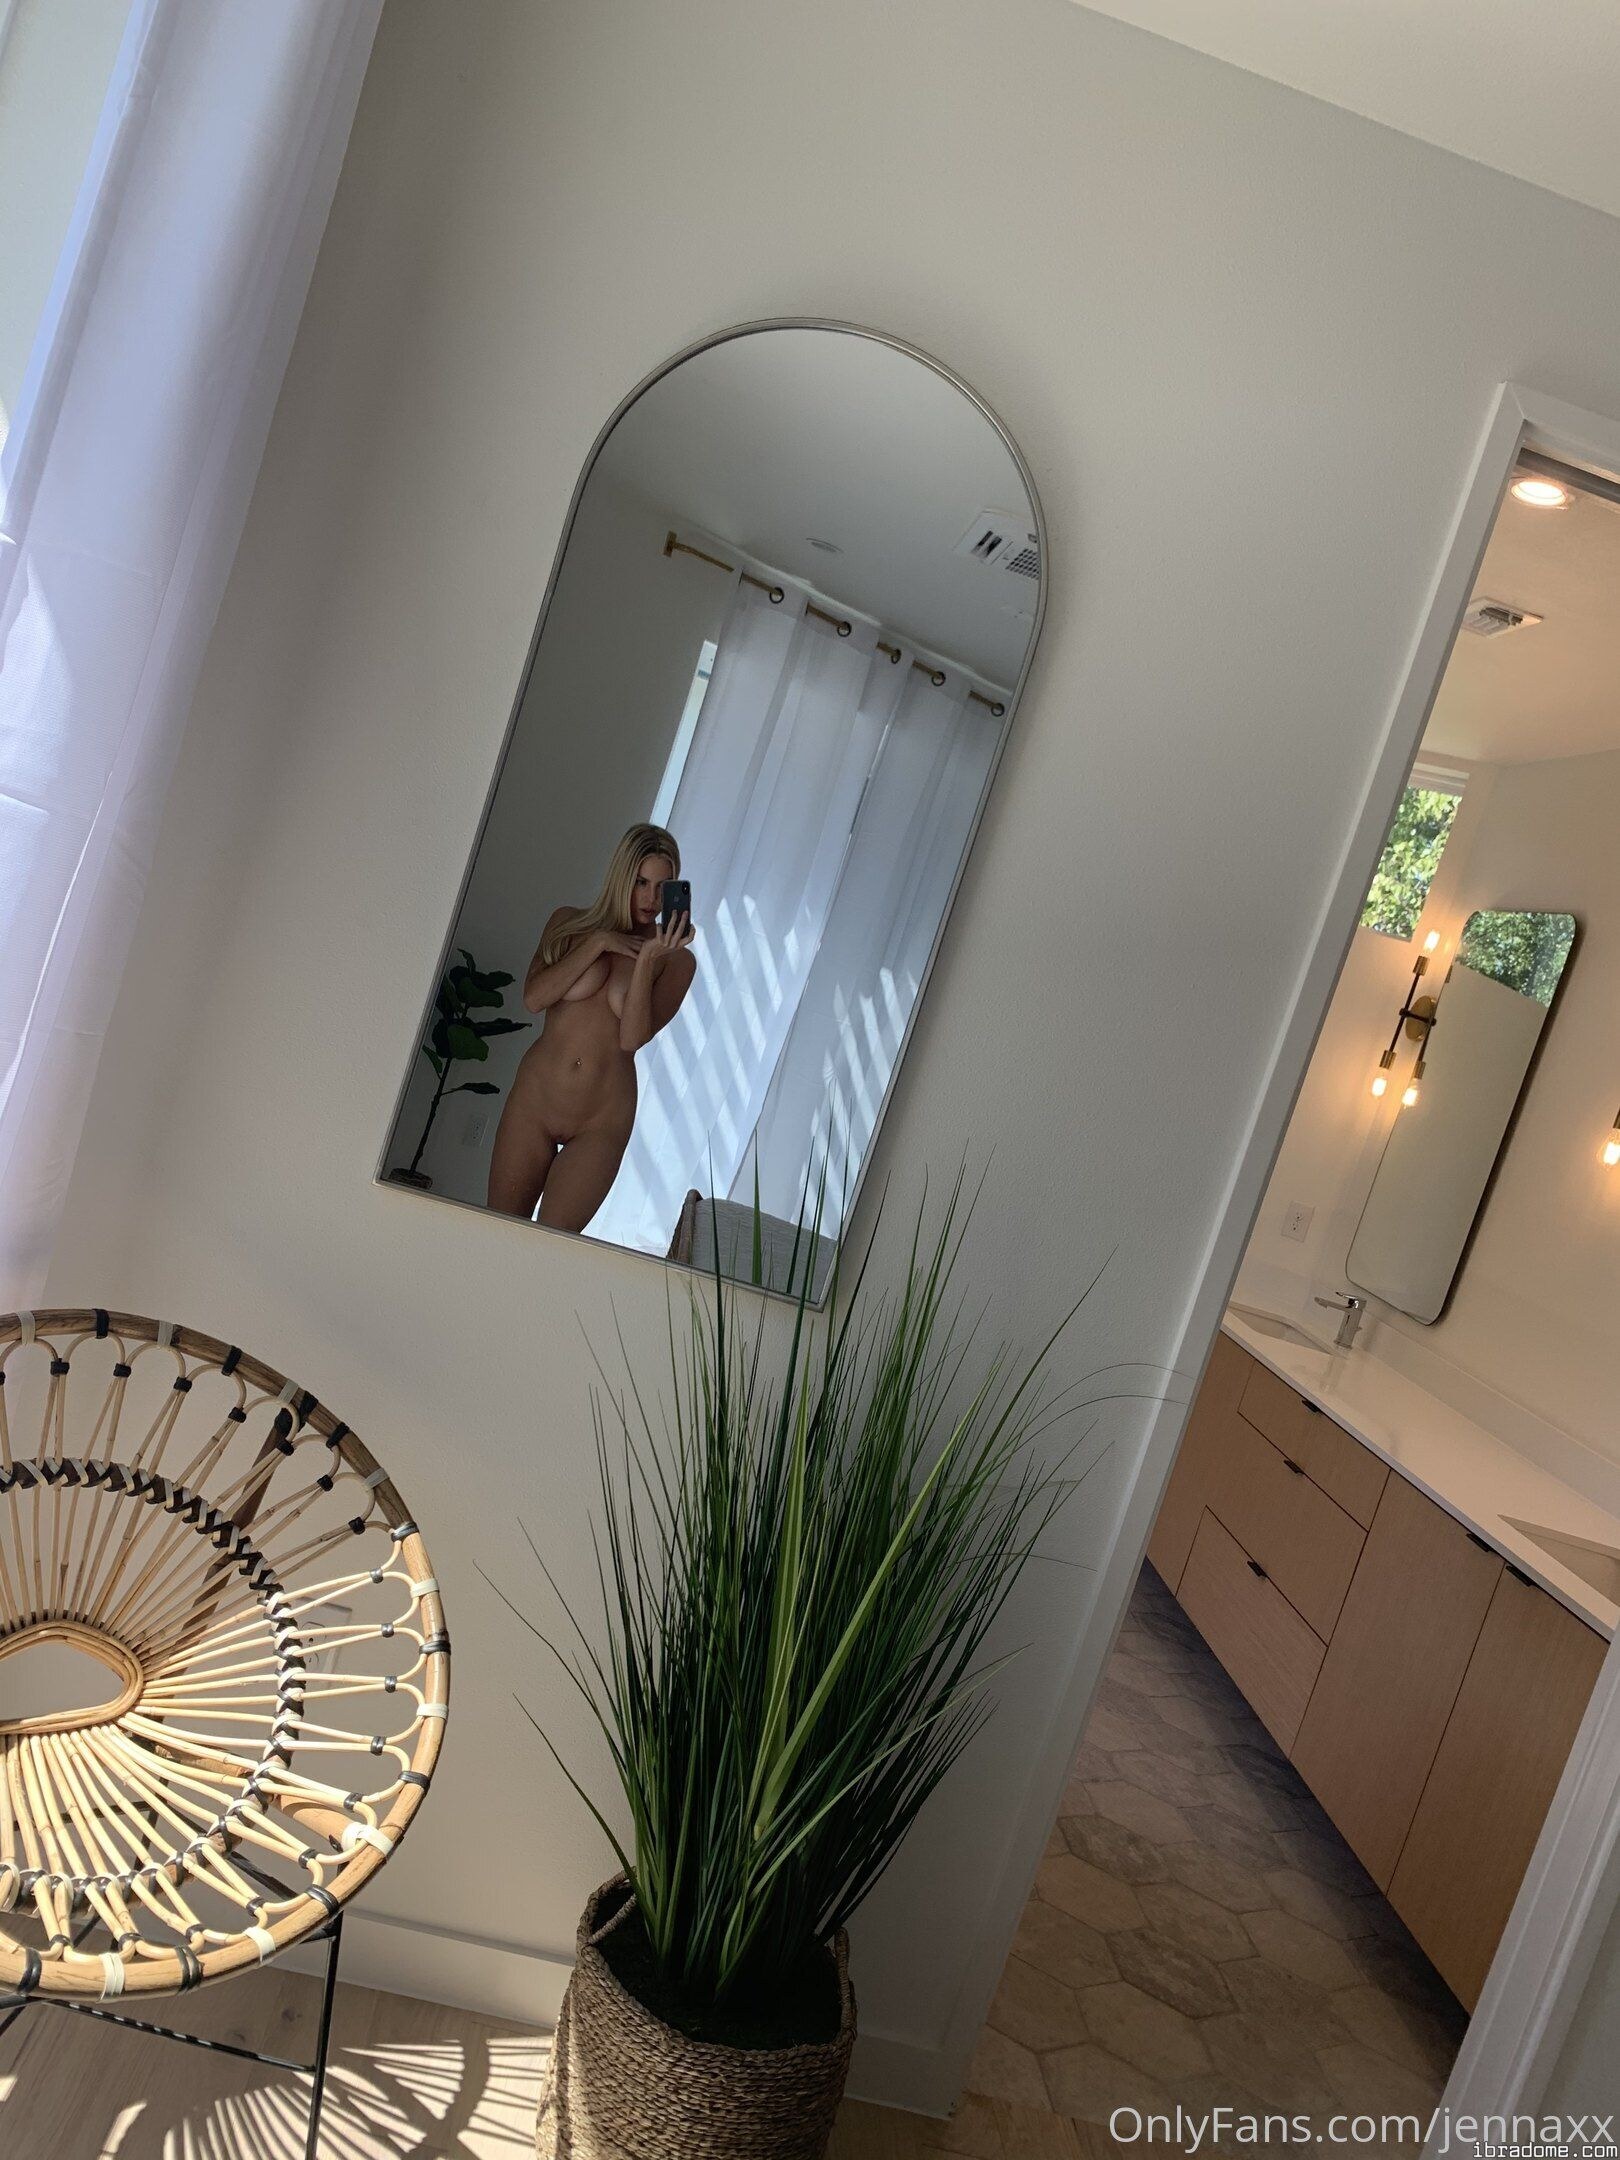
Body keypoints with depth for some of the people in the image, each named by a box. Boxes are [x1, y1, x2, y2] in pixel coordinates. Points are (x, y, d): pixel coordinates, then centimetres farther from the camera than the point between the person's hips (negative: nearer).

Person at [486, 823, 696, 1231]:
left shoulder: (677, 960, -2)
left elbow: (632, 1037, -13)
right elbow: (534, 997, -10)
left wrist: (647, 959, -23)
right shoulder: (569, 923, 4)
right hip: (534, 1101, 2)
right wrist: (599, 943, -14)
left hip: (600, 1123, -2)